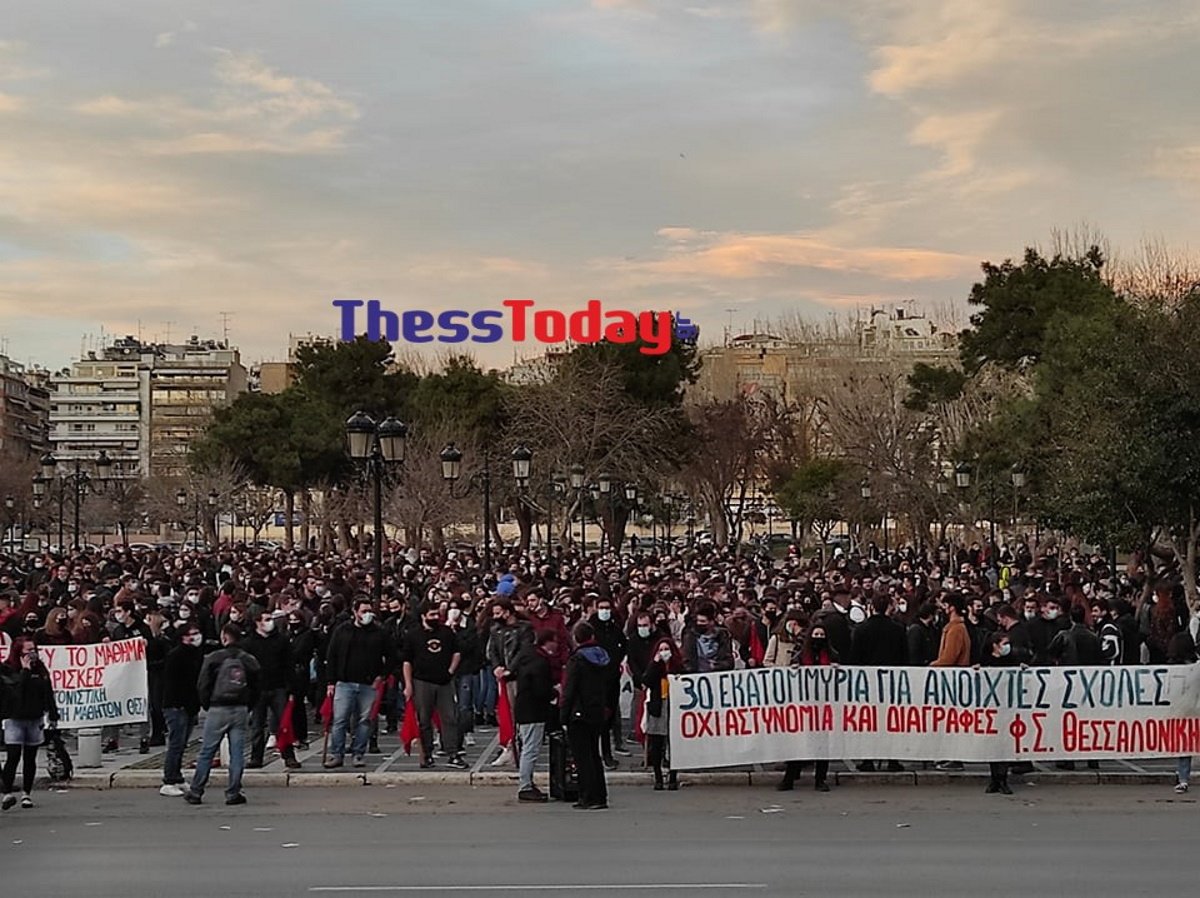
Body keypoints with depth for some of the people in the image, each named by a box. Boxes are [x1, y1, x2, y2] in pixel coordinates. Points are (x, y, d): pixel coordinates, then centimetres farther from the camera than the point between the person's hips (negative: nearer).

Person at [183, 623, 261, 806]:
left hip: (218, 709, -2)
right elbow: (255, 688, 8)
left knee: (207, 752, 5)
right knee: (237, 753, 4)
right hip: (241, 710, 2)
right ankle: (233, 793, 3)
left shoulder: (213, 659, -6)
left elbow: (203, 686, -4)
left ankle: (195, 792, 9)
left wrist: (207, 706, 9)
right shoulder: (249, 660, 5)